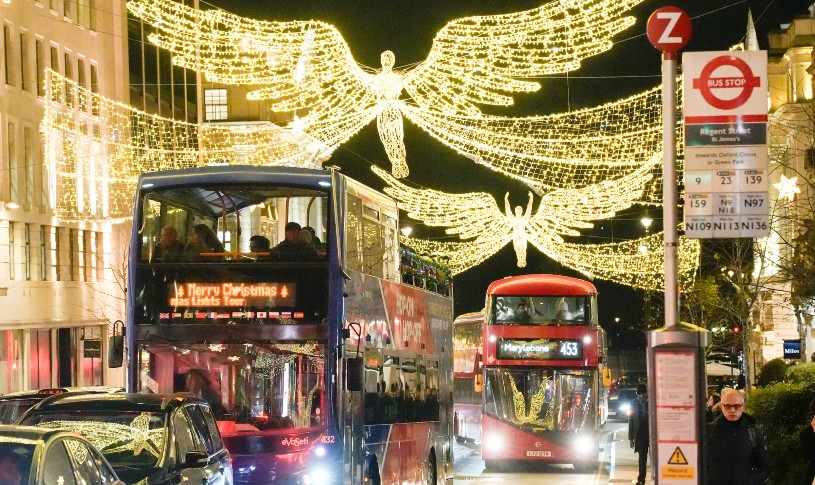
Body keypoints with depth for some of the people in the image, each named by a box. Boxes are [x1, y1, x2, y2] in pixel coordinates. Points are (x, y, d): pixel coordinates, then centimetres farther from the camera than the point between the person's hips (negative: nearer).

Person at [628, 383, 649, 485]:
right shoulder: (634, 403, 4)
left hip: (652, 434, -1)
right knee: (642, 457, 2)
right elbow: (631, 422, 7)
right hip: (640, 434, 1)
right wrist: (631, 437, 5)